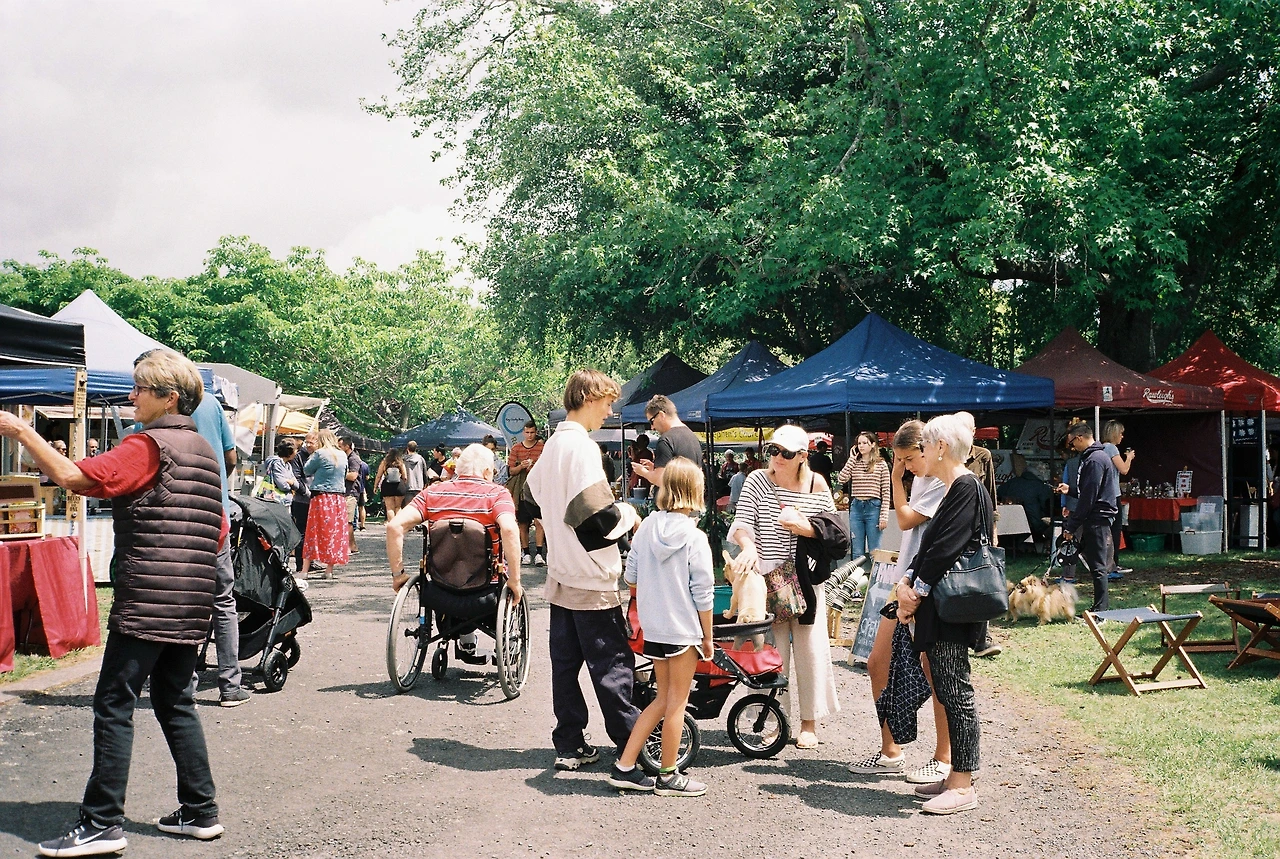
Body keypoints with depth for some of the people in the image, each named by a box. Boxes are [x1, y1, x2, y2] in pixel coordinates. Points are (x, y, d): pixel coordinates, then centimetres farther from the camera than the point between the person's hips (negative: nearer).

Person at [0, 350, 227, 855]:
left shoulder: (149, 445, -10)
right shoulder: (202, 450, 16)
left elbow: (75, 477, -20)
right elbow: (218, 533, 18)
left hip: (146, 602, -8)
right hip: (191, 605, 9)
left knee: (114, 707, -3)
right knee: (174, 703, 15)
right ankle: (200, 812, 17)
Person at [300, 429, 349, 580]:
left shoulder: (320, 453, -8)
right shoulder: (343, 455, 9)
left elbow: (307, 470, 1)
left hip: (321, 496, -4)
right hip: (339, 497, 5)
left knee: (314, 532, 0)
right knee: (335, 533, 7)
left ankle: (305, 570, 1)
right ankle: (329, 570, 8)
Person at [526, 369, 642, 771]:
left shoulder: (553, 444, 12)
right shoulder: (581, 447, -17)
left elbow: (533, 489, 26)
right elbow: (597, 513, -24)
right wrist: (629, 515, -6)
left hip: (561, 575, 9)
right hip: (591, 579, -9)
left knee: (565, 661, 10)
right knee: (612, 664, -3)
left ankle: (570, 745, 16)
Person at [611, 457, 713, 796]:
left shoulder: (646, 529, 0)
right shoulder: (695, 538, -14)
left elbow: (631, 575, 7)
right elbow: (703, 594, -12)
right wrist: (708, 638, -2)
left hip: (652, 627, 5)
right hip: (684, 628, -5)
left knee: (663, 698, 17)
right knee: (676, 702, 7)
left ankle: (624, 767, 17)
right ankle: (669, 777, 17)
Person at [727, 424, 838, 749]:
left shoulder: (817, 485, 0)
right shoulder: (757, 481, -1)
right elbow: (742, 522, -6)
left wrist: (804, 527, -15)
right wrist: (748, 547, -25)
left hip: (806, 579, 1)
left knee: (810, 648, 3)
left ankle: (809, 723, 16)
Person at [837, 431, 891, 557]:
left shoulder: (881, 465, -1)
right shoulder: (854, 463, 9)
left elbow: (886, 492, -2)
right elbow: (841, 480, -6)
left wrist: (884, 516, -9)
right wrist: (852, 458, -1)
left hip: (873, 507, -3)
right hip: (856, 507, 3)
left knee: (874, 551, 4)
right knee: (857, 552, 9)